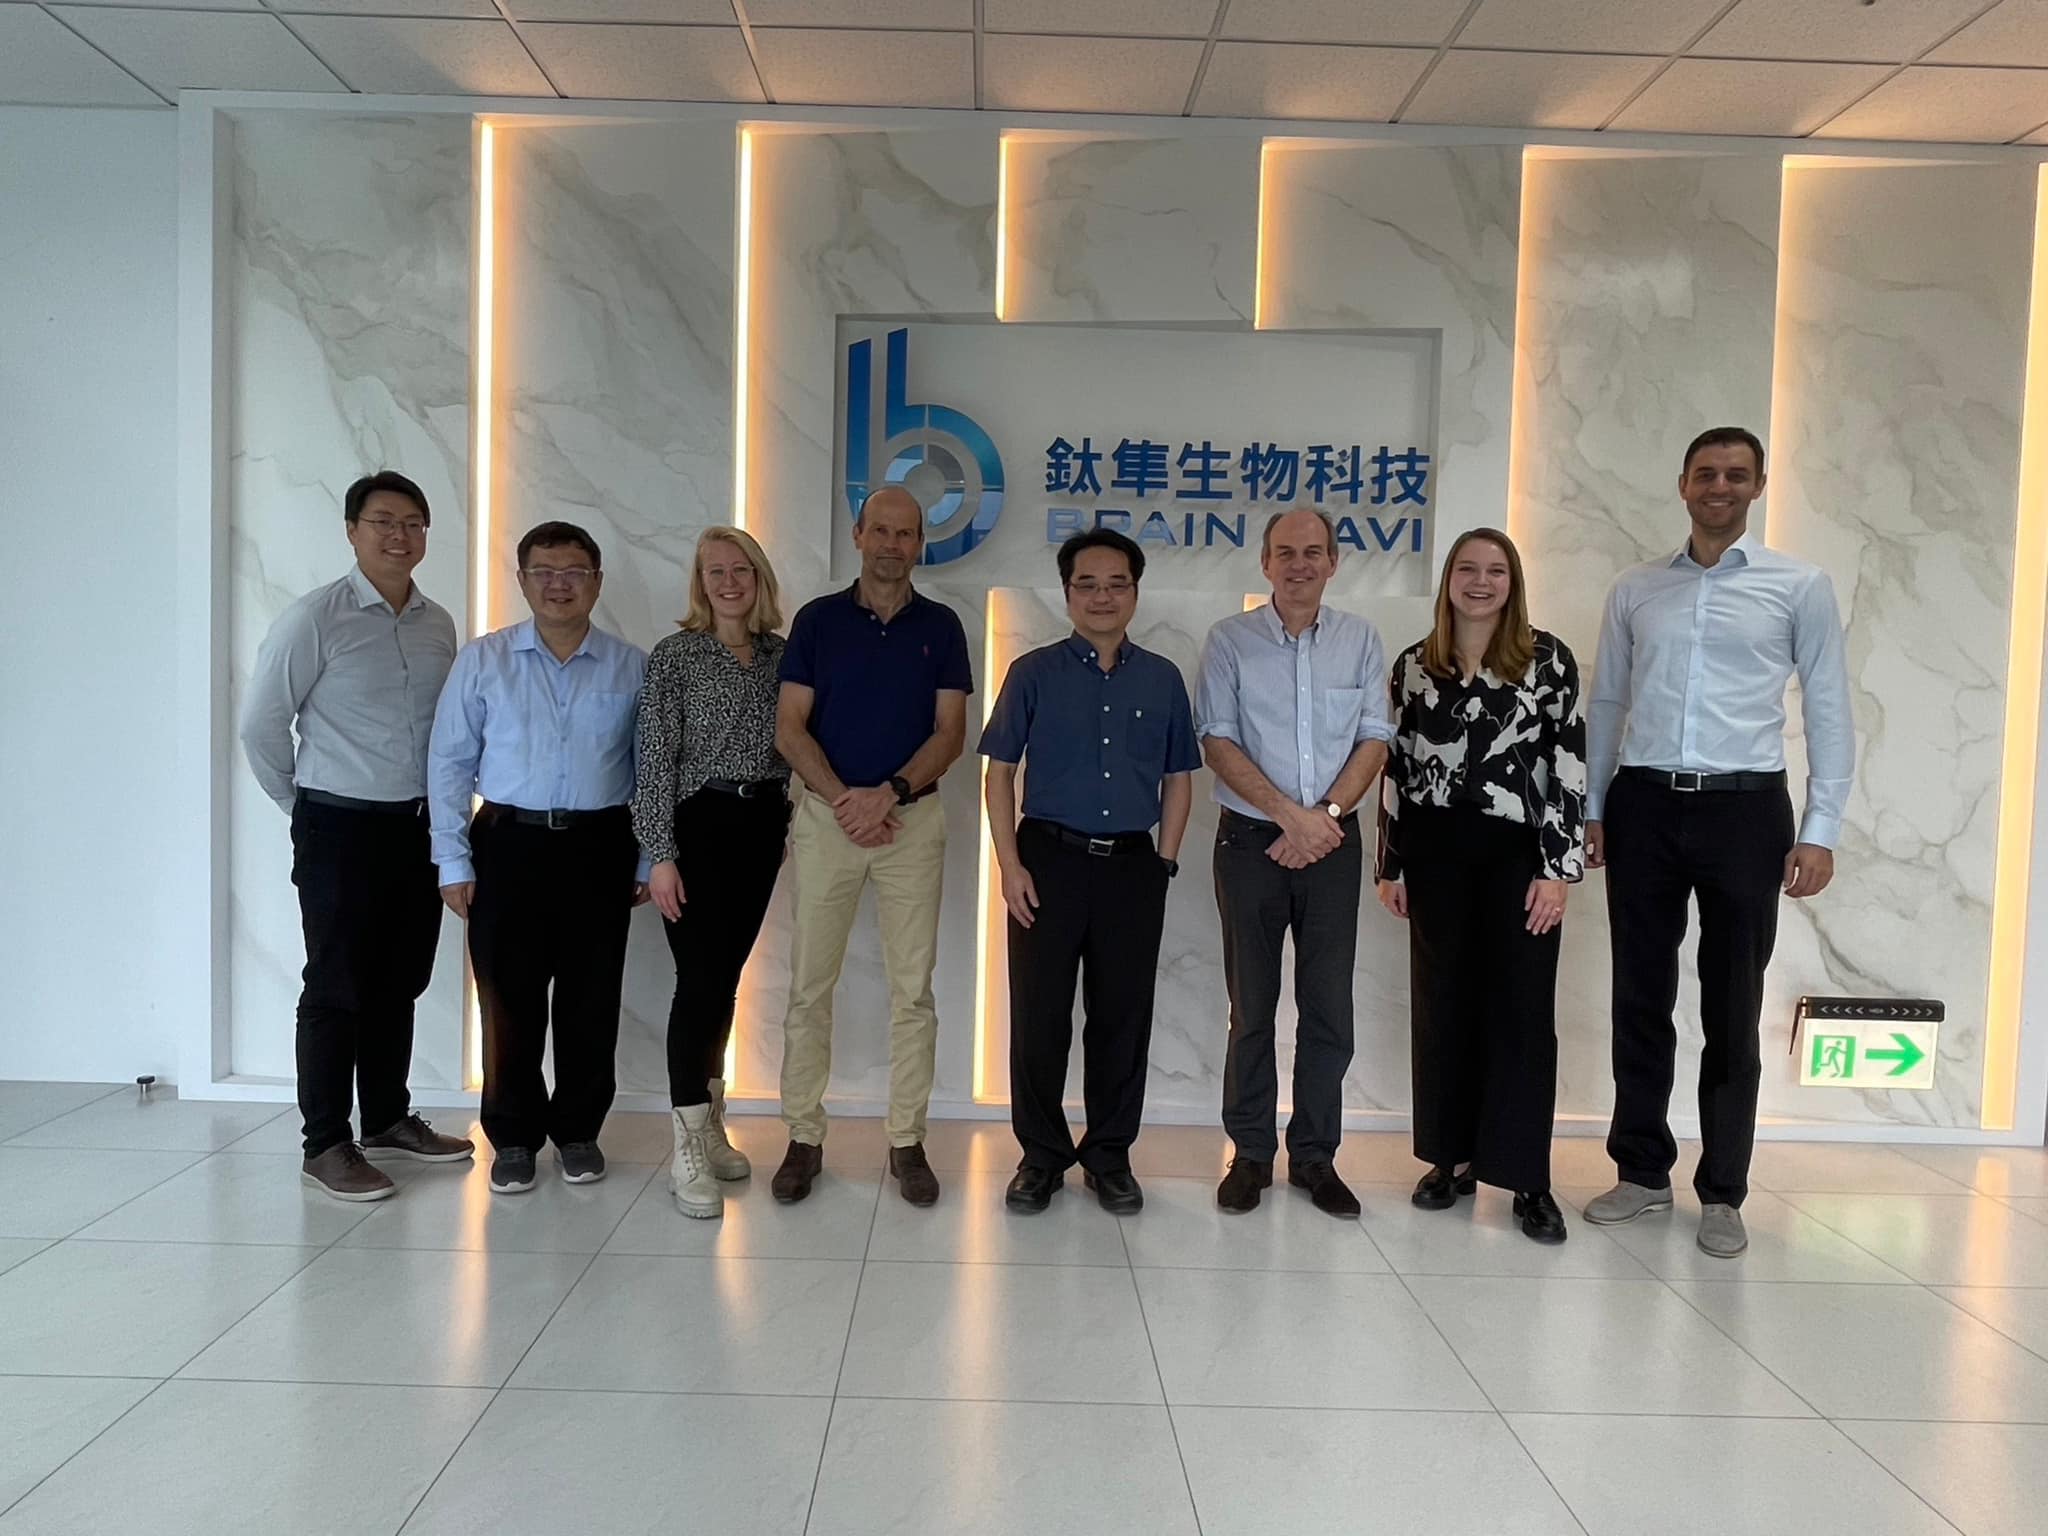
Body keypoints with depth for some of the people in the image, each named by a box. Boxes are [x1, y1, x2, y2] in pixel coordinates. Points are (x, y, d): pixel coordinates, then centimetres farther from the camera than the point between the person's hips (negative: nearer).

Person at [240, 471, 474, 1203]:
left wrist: (443, 808, 11)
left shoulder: (440, 625, 6)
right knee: (337, 987, 2)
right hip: (341, 828, -6)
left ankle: (388, 1119, 30)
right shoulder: (315, 618, -10)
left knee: (399, 982, 16)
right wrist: (301, 802, 1)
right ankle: (326, 1145, 13)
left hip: (419, 825, 6)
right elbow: (261, 723, -7)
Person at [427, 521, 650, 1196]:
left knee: (591, 1000, 7)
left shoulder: (632, 668, 3)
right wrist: (454, 861, -1)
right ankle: (513, 1137, 22)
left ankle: (578, 1130, 25)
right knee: (509, 998, 5)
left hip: (598, 848, 0)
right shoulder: (483, 660, 3)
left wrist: (648, 861, 3)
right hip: (508, 843, 0)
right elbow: (449, 763, 3)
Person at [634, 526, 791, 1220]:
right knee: (702, 979, -8)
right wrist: (660, 853, -12)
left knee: (727, 978, 12)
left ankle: (710, 1125, 24)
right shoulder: (675, 654, -4)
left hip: (763, 825, 5)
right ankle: (687, 1150, -2)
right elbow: (655, 759, -7)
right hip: (701, 824, -4)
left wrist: (788, 826, 9)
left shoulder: (781, 654, 9)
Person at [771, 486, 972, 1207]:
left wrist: (890, 793, -15)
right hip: (825, 816, 0)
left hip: (913, 817, 0)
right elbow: (789, 728, -1)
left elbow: (951, 731, 0)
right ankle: (804, 1137, 15)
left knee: (912, 987, 3)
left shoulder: (940, 626, 6)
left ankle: (907, 1141, 13)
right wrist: (843, 799, -13)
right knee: (809, 984, 3)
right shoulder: (818, 619, 4)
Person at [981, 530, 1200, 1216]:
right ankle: (1042, 1155, 18)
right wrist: (1010, 865, -7)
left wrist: (1165, 861, 4)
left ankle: (1109, 1156, 22)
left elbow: (1178, 779, 13)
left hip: (1133, 867, 2)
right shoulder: (1034, 673, 2)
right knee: (1039, 1014, 2)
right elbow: (1000, 773, 1)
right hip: (1050, 858, -2)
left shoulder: (1163, 679, 8)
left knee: (1124, 1016, 7)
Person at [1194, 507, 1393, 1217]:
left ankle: (1316, 1155, 17)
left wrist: (1326, 815, -11)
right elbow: (1218, 742, -5)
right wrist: (1291, 814, -14)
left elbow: (1374, 740, 4)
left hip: (1333, 840, 2)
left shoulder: (1360, 639, 6)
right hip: (1250, 839, -1)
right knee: (1252, 1006, 5)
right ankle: (1250, 1152, 17)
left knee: (1329, 1006, 5)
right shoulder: (1231, 639, 0)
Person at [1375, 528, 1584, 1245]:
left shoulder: (1547, 658, 0)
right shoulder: (1414, 665, 7)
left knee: (1522, 1009, 0)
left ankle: (1528, 1179, 9)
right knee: (1442, 1004, 8)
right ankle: (1452, 1159, 20)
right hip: (1436, 851, 3)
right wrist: (1391, 865, 6)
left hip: (1520, 851, -2)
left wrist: (1558, 867, -9)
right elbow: (1396, 766, 8)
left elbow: (1570, 763, -4)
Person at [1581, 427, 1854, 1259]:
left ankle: (1722, 1192, 18)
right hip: (1644, 805, 2)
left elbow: (1829, 711, 2)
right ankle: (1643, 1169, 23)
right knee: (1641, 998, 9)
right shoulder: (1634, 589, 10)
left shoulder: (1800, 586, 3)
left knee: (1731, 1008, 6)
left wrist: (1822, 828, -4)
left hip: (1745, 809, -2)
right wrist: (1592, 809, 10)